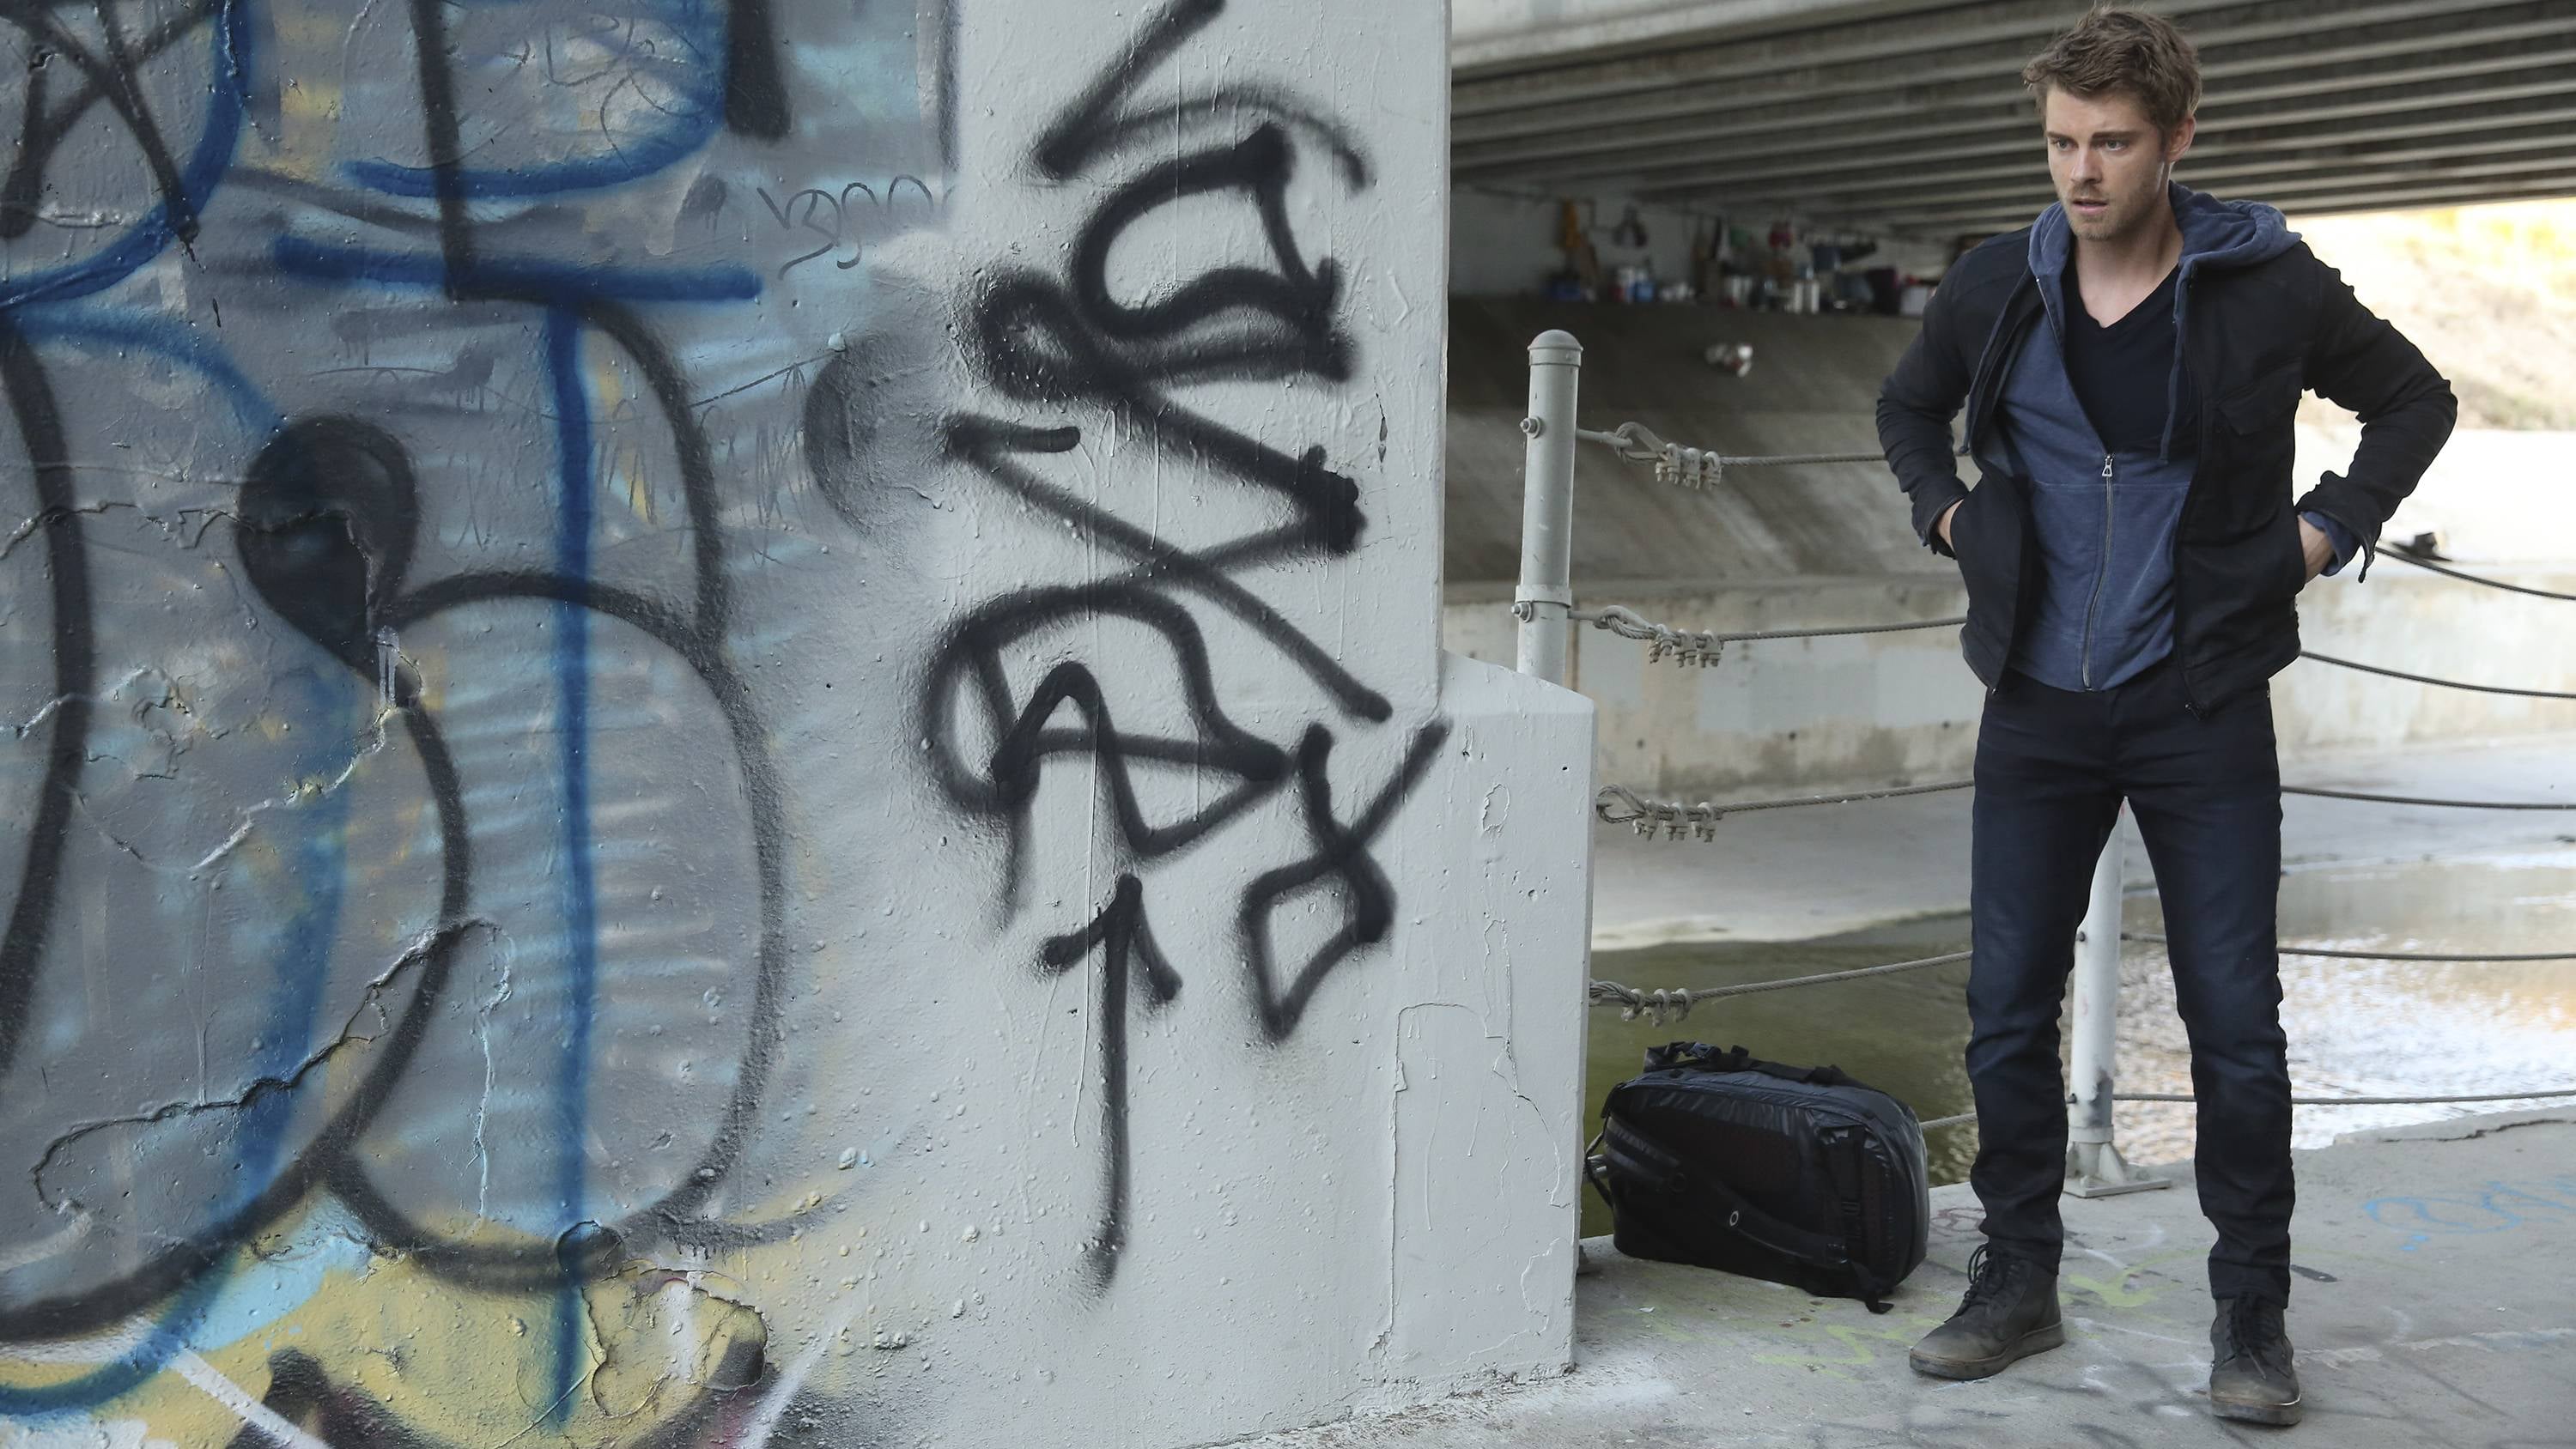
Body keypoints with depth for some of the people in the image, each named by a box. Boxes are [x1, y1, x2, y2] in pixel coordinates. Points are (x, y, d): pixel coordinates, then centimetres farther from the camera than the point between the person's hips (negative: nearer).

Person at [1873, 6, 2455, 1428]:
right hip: (2039, 708, 3)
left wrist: (2328, 528, -2)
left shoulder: (2269, 286, -7)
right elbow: (1907, 409, 20)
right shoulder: (1995, 287, 0)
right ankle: (2018, 1280, 21)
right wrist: (1949, 517, 5)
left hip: (2203, 709, -2)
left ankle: (2250, 1309, 16)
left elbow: (2415, 402, 9)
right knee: (2007, 1012, 6)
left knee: (2235, 1023, 1)